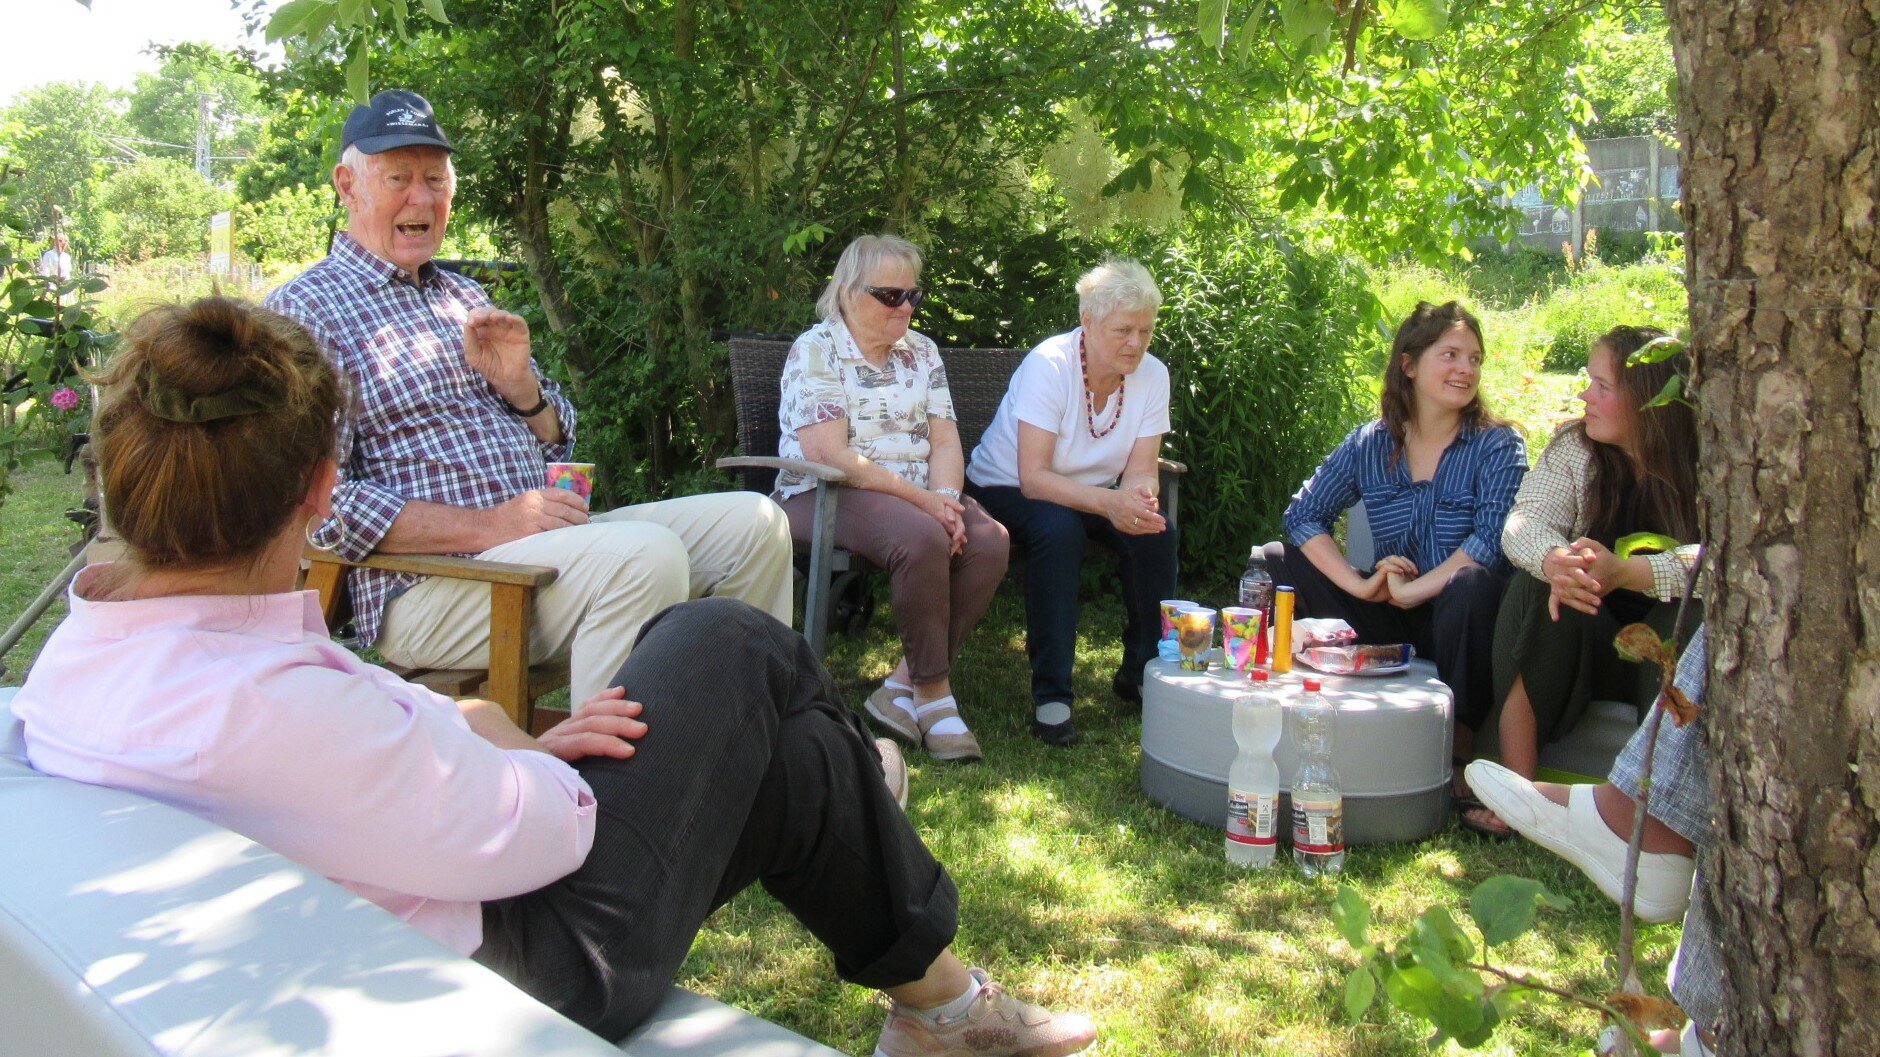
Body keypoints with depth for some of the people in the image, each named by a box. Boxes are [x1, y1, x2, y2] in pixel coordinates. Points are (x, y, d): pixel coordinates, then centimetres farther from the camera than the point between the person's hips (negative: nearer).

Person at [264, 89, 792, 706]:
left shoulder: (467, 299, 21)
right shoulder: (305, 310, -2)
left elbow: (556, 445, 23)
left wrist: (519, 384, -1)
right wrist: (489, 527, -20)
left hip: (547, 543, 8)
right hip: (427, 584, -7)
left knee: (750, 520, -1)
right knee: (643, 553, -32)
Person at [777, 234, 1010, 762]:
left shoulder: (921, 350, 14)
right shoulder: (815, 350, -6)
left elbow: (945, 440, 6)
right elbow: (831, 456, -17)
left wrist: (947, 497, -16)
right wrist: (923, 500, -21)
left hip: (919, 496, 6)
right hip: (824, 497, -6)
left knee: (990, 541, -22)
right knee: (922, 538, -35)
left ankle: (904, 686, -16)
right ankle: (933, 693, -17)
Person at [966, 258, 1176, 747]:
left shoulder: (1152, 375, -10)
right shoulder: (1049, 365, -26)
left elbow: (1141, 471, -12)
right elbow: (1033, 477, -31)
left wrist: (1139, 496, -37)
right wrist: (1108, 502, -45)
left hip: (1092, 491, 5)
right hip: (1007, 488, -5)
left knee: (1156, 531, -22)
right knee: (1060, 530, -36)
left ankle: (1143, 672, -2)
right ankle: (1051, 695, -28)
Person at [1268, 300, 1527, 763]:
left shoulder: (1498, 445, -6)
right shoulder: (1369, 444, 3)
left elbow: (1494, 539, -20)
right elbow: (1303, 514, -3)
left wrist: (1412, 591, -22)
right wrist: (1359, 585, -16)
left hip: (1459, 618, -3)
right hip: (1394, 620, 3)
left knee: (1473, 582, -38)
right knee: (1276, 558, -8)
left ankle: (1461, 741, -18)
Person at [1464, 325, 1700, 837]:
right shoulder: (1574, 447, 0)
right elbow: (1523, 523, -13)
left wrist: (1626, 572, -40)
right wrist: (1555, 561, -37)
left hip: (1668, 638, -2)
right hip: (1590, 630, 2)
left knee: (1696, 611, -32)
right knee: (1537, 585, -26)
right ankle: (1516, 785, -28)